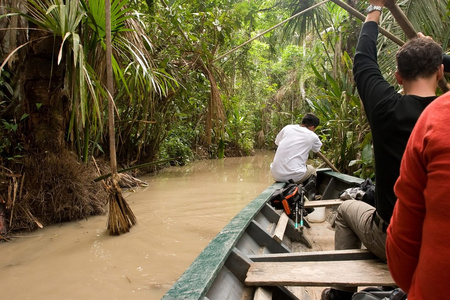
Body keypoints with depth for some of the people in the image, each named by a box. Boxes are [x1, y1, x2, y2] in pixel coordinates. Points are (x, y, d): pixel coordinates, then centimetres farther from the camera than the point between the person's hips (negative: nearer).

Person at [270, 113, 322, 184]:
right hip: (294, 177, -3)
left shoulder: (287, 128, 7)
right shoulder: (312, 136, 1)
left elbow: (277, 142, 23)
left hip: (275, 175, 3)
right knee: (312, 169, 26)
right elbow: (317, 149, 22)